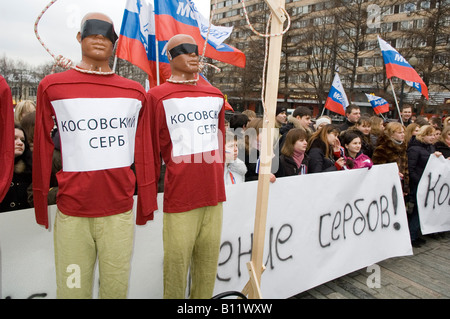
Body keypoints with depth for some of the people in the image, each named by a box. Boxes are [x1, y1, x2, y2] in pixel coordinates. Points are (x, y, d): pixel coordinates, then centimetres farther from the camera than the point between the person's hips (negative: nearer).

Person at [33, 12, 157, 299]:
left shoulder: (136, 92, 6)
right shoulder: (52, 87, 2)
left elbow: (144, 152, 7)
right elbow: (42, 150, 4)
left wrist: (146, 204, 8)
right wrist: (40, 204, 7)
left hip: (121, 210, 1)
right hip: (71, 212, -1)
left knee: (116, 287, 12)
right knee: (72, 290, 10)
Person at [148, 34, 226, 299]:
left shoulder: (216, 96, 13)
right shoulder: (157, 96, -1)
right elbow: (152, 150, 0)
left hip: (214, 195, 5)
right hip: (179, 195, -4)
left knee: (209, 261, 13)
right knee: (177, 262, 5)